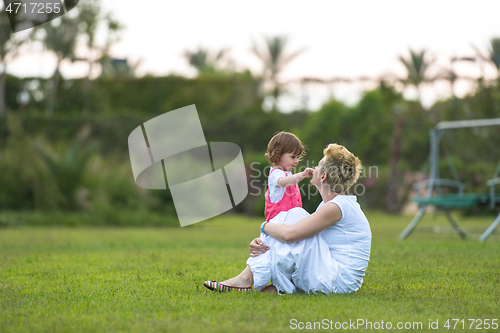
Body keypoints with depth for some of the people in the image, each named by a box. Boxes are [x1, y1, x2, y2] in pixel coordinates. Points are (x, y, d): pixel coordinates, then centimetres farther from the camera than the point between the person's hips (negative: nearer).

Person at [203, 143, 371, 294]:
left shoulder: (336, 207, -17)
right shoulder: (329, 205, 15)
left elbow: (289, 234, -24)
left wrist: (265, 226, -3)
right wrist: (262, 240, -6)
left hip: (338, 281, -10)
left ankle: (246, 278, -12)